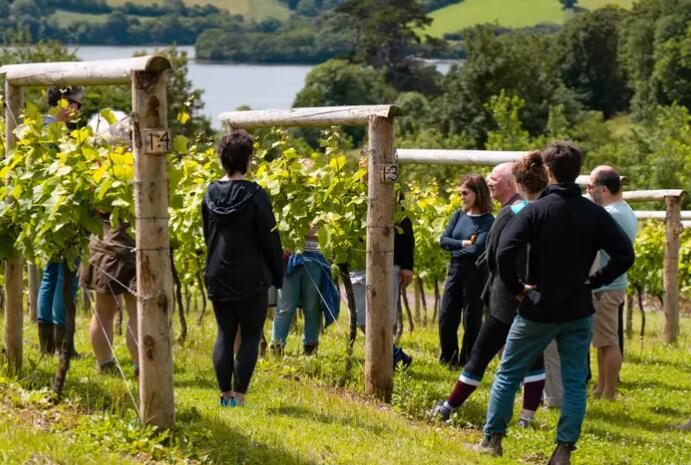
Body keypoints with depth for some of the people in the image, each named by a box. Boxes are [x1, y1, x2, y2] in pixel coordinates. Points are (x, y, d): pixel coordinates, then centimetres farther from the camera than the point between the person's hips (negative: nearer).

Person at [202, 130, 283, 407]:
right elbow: (270, 239, -10)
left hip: (217, 278, 5)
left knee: (224, 335, 13)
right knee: (250, 336, 5)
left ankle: (225, 394, 13)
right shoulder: (254, 195, -15)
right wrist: (278, 277, 0)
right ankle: (238, 395, 1)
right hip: (251, 279, -5)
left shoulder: (210, 194, 2)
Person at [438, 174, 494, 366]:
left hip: (475, 273, -6)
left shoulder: (488, 221, -10)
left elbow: (478, 248, -20)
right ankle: (448, 359, 21)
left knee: (471, 320, 2)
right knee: (446, 317, 7)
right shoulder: (459, 216, 9)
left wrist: (455, 248, -7)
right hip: (455, 271, 6)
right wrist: (462, 244, -12)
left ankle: (467, 361, 14)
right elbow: (443, 240, 3)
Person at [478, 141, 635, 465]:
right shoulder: (594, 214, -3)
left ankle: (492, 439, 17)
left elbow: (504, 252, -22)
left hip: (538, 309, -2)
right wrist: (593, 281, 1)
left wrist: (516, 289, -9)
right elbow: (625, 255, -5)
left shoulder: (536, 210, -11)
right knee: (574, 382, 8)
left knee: (508, 374, 13)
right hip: (579, 311, 2)